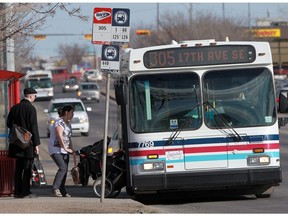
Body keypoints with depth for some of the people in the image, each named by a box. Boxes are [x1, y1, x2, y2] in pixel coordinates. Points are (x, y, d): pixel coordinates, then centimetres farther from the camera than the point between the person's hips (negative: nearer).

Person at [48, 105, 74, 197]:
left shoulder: (68, 124, 16)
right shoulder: (59, 123, -14)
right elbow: (59, 137, -23)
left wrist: (71, 149, 16)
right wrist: (65, 148, -25)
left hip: (64, 150, 9)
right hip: (56, 149, -9)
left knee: (65, 169, 4)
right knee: (62, 168, -21)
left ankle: (62, 190, 10)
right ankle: (55, 188, -22)